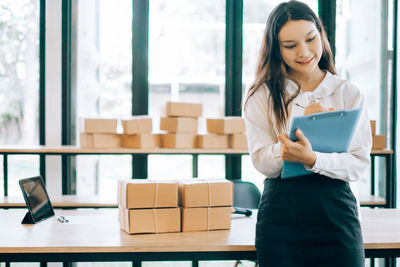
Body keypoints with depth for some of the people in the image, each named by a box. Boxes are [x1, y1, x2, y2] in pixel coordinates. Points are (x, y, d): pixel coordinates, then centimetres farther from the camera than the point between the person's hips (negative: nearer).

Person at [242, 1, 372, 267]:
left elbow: (360, 163, -3)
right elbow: (262, 162, -4)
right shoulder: (261, 95, 3)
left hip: (336, 213, 1)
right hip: (280, 215, 0)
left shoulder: (348, 93, 4)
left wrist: (313, 159, -22)